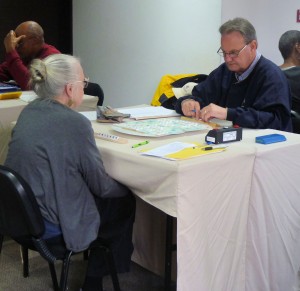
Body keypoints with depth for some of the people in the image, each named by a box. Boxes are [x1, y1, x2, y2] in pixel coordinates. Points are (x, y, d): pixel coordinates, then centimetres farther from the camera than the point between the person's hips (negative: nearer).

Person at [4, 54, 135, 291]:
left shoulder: (28, 112, 0)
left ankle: (96, 261, 35)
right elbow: (100, 184, -13)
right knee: (125, 201, 15)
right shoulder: (75, 122, -22)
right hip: (50, 225, -8)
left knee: (115, 192, 22)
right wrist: (123, 188, 6)